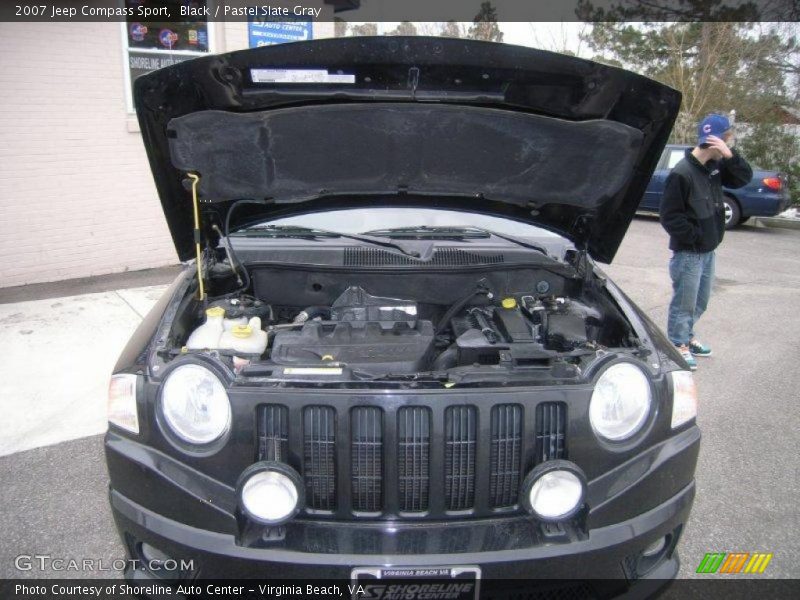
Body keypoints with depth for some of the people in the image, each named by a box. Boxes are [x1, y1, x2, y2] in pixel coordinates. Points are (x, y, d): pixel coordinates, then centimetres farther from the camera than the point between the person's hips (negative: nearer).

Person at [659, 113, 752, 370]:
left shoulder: (715, 166, 5)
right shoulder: (682, 173, -20)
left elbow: (744, 177, 4)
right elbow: (670, 216, -20)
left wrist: (730, 155, -11)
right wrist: (694, 236, -18)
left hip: (708, 250, 8)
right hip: (688, 252, -8)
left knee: (699, 301, 20)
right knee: (684, 301, 1)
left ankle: (687, 336, 37)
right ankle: (678, 345, 15)